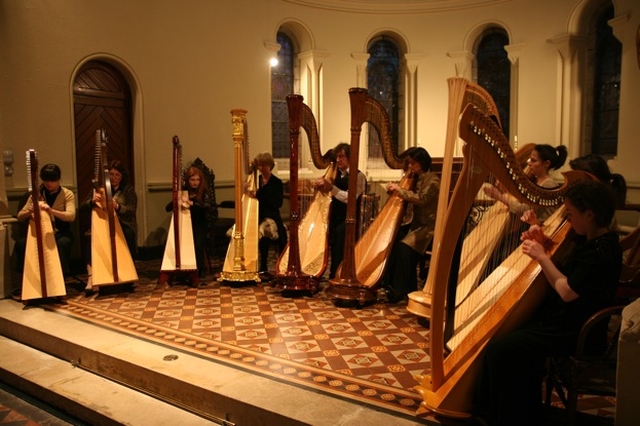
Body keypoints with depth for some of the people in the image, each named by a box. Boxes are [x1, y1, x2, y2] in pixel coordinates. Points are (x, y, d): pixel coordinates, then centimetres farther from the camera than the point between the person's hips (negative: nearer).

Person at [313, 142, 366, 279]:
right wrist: (320, 186, -6)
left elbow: (349, 198, -17)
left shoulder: (358, 176, -4)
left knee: (340, 231, -32)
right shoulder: (336, 174, 15)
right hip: (335, 217, 6)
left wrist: (330, 187, -23)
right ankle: (334, 276, -6)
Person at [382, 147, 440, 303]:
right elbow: (408, 199, 16)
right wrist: (393, 190, -2)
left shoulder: (432, 180, -8)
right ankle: (388, 283, -9)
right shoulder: (415, 178, 15)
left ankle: (400, 290, -23)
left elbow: (421, 199, -21)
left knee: (404, 246, -29)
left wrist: (400, 190, -19)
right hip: (416, 223, 7)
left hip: (428, 226, -7)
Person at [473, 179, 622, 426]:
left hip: (575, 332, -11)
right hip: (565, 319, 11)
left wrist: (542, 257, -16)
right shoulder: (588, 240, 7)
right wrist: (542, 244, -1)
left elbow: (567, 292, -24)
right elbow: (561, 274, 13)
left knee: (499, 349, -18)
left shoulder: (603, 250, -23)